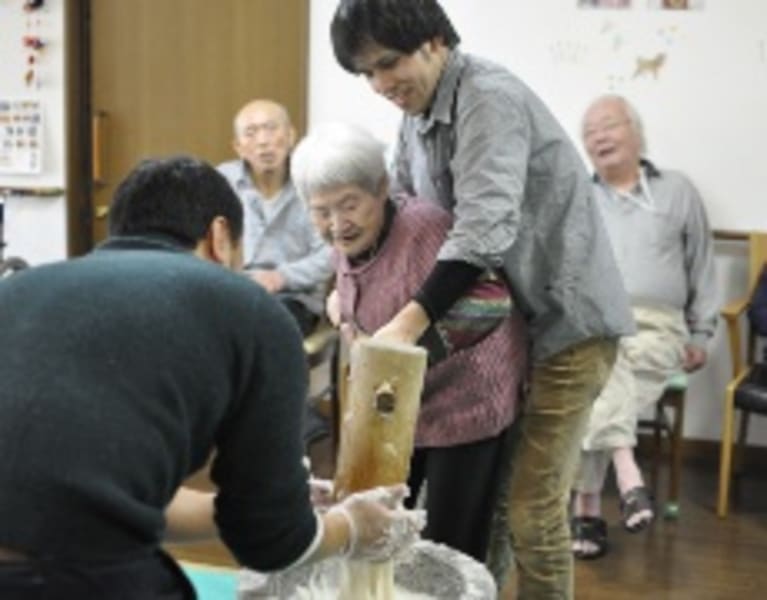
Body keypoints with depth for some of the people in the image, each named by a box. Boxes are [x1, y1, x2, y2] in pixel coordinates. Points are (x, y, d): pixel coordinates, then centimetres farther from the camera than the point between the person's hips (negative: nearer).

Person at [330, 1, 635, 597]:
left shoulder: (488, 99, -21)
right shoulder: (418, 112, 9)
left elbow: (485, 228, -33)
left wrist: (409, 322, -42)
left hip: (563, 319, -8)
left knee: (531, 508, -5)